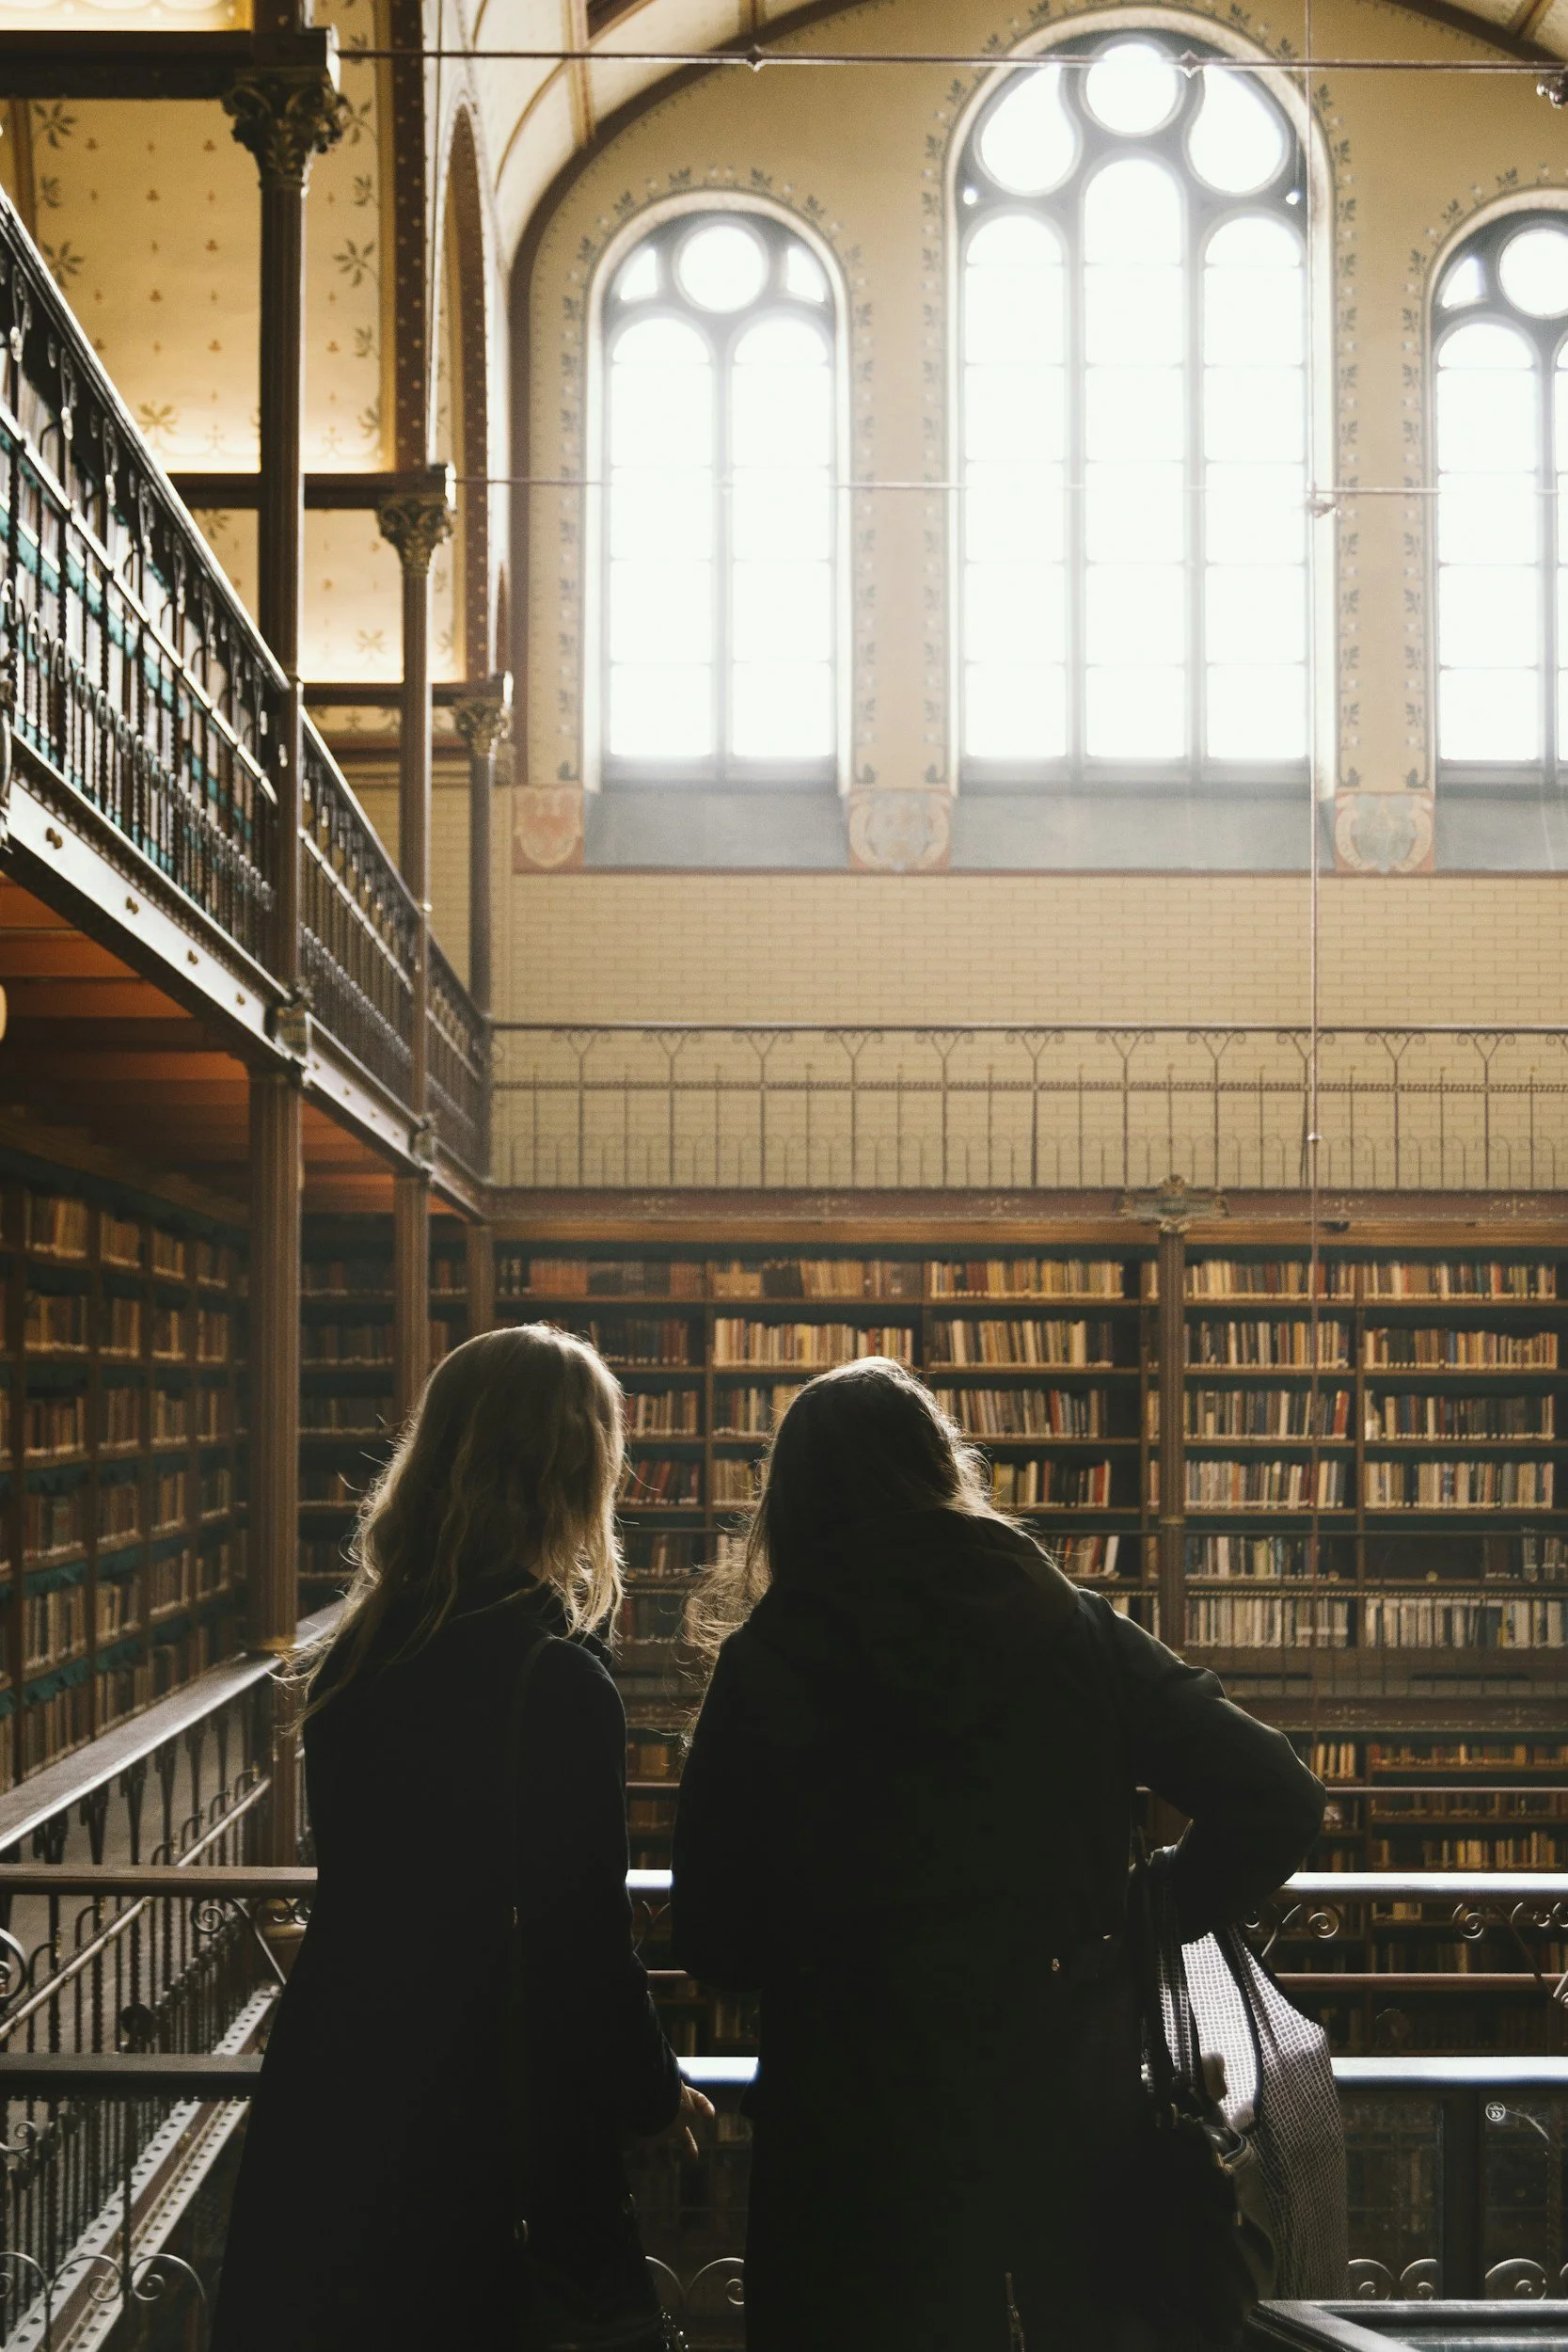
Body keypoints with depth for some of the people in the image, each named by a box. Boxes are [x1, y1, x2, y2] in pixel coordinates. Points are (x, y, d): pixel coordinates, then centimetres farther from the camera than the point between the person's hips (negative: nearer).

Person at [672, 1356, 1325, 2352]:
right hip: (1072, 2101, 2)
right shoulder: (1076, 1629, -1)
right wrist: (1139, 1923, 7)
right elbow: (1278, 1800, -6)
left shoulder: (763, 1671, -5)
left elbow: (713, 1941, -3)